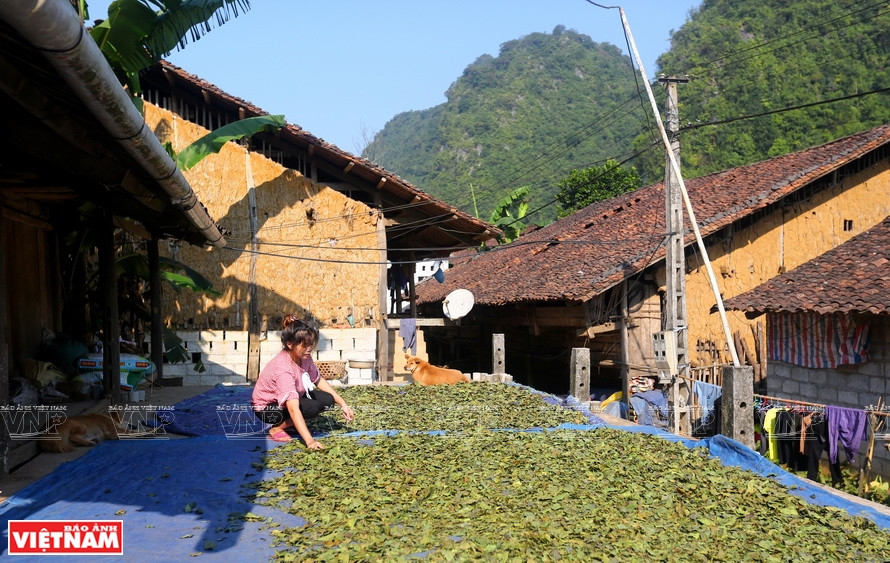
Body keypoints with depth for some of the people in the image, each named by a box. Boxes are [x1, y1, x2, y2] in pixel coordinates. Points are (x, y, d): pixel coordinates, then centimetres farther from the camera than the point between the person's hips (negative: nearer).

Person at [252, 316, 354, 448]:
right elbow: (293, 409, -44)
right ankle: (276, 428, -9)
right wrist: (309, 440, -49)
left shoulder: (304, 357, -13)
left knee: (327, 400, -7)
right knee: (312, 407, -28)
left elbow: (319, 380, 4)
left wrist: (343, 404, -3)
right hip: (266, 408, -8)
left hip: (291, 399, 8)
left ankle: (291, 423, 6)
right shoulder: (283, 368, -37)